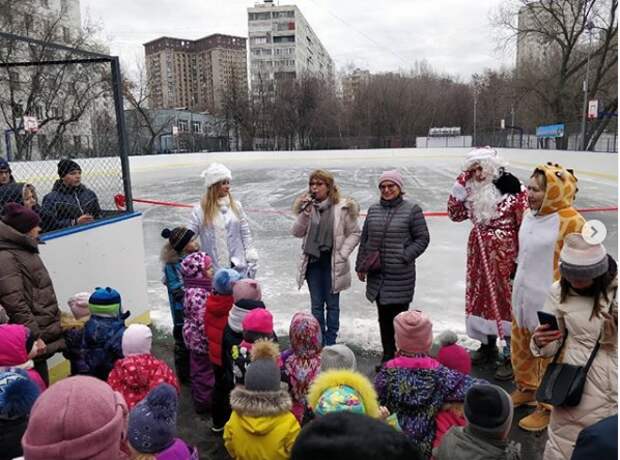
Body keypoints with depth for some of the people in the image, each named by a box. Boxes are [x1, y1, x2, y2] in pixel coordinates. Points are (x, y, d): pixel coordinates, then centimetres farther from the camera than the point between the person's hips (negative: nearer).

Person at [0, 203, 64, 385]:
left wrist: (57, 318, 22)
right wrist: (34, 336, -22)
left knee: (41, 384, 18)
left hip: (45, 330, 9)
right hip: (32, 340, -9)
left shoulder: (25, 250, 13)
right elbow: (15, 303, -22)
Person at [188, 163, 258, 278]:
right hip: (214, 270, -3)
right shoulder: (200, 211, -7)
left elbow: (246, 234, 7)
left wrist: (252, 260, 3)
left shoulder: (236, 206, 3)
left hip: (239, 267, 3)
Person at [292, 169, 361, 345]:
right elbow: (297, 232, -3)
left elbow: (355, 233, -2)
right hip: (312, 261, 3)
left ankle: (330, 343, 22)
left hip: (333, 263, -3)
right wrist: (305, 212, -16)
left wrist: (342, 254, -9)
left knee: (332, 304, 9)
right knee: (316, 305, 12)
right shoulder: (307, 206, 2)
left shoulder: (342, 207, -8)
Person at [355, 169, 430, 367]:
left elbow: (422, 238, -2)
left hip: (401, 275, -5)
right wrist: (361, 265, 14)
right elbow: (364, 240, 15)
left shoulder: (411, 209, -3)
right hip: (377, 274, 5)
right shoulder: (373, 210, 10)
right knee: (384, 317, 13)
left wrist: (406, 256, -13)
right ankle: (387, 356, 26)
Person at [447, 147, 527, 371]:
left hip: (505, 255, -6)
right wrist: (460, 185, -3)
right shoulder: (473, 190, 4)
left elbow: (525, 225, -12)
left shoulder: (512, 188, -13)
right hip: (480, 255, 6)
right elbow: (455, 214, 7)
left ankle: (512, 354, 16)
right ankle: (488, 346, 33)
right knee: (483, 297, 15)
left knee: (506, 299, 1)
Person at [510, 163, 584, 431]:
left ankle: (548, 407, 28)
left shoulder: (570, 221, -20)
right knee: (520, 349, 22)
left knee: (550, 358, 9)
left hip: (549, 304, -8)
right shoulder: (529, 214, 4)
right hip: (523, 297, 8)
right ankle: (526, 388, 45)